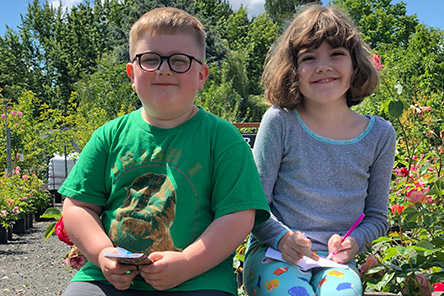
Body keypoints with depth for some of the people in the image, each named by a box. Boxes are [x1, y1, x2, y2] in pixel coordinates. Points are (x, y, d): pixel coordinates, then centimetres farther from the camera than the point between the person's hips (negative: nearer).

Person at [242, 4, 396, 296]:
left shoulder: (380, 134, 3)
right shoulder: (279, 122, -6)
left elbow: (377, 215, 13)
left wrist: (354, 241, -6)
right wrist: (280, 236, -19)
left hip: (334, 261, 2)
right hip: (274, 254, -2)